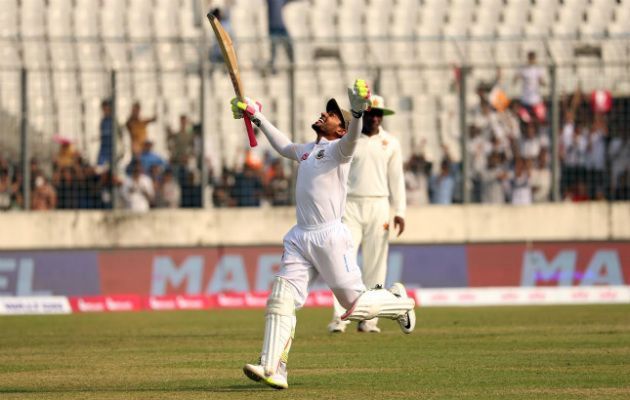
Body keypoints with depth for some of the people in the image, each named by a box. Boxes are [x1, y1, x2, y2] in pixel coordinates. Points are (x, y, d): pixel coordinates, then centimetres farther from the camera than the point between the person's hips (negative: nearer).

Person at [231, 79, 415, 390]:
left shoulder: (338, 149, -4)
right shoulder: (306, 150, 19)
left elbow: (352, 137, -27)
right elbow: (283, 146, 41)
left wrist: (358, 112, -47)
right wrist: (257, 117, 44)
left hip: (330, 238, -7)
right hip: (300, 239, 7)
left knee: (355, 304, -2)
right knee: (281, 301, -7)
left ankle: (399, 303, 28)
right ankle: (272, 369, -13)